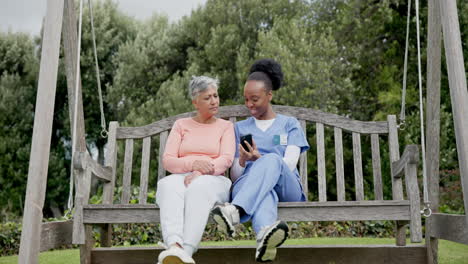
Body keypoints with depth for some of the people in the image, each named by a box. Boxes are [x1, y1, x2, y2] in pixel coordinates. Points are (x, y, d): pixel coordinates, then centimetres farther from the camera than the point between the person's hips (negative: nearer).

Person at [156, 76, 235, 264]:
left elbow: (226, 159, -1)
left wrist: (200, 173, -20)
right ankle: (174, 246, -57)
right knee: (169, 185, -36)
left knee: (200, 187, -39)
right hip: (181, 177, 1)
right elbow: (167, 160, 7)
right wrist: (193, 164, -14)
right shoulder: (181, 124, 19)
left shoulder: (225, 126, 16)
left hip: (213, 181, -1)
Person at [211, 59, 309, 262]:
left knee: (272, 159, -36)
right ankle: (265, 234, -72)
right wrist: (242, 161, -13)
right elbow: (235, 176, 11)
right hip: (248, 187, 0)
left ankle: (236, 212, -55)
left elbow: (289, 165, -1)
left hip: (287, 189, 0)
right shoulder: (240, 128, 20)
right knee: (262, 189, -41)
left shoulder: (289, 124, 15)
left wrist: (258, 158, -19)